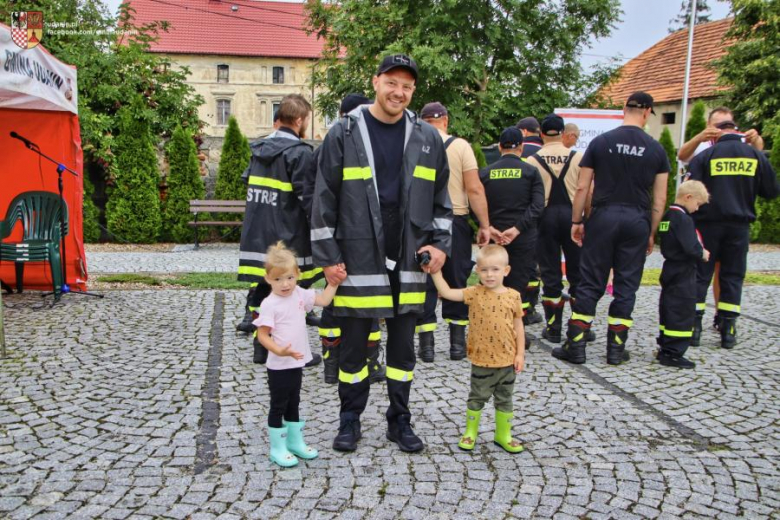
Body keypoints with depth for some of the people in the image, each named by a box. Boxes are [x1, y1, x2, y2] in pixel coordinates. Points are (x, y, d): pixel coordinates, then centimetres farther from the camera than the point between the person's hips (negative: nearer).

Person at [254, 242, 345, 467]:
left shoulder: (300, 294, 1)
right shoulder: (269, 304, -18)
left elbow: (323, 300, 10)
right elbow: (262, 335, -19)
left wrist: (333, 282, 5)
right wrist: (280, 351, -31)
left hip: (297, 362, 7)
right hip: (279, 366, -7)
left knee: (293, 403, 20)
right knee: (278, 405, 6)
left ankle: (295, 442, 34)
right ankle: (278, 448, 19)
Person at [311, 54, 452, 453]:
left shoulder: (427, 138, 7)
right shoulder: (344, 133, -3)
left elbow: (441, 198, 14)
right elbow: (324, 199, -3)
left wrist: (440, 242, 3)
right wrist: (327, 255, -6)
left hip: (408, 260, 3)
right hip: (358, 259, -2)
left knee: (403, 345, 11)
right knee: (353, 343, 7)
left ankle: (399, 421, 26)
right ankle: (349, 421, 24)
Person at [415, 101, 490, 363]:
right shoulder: (460, 145, -3)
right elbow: (475, 189, -8)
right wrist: (485, 225, -3)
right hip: (455, 221, 0)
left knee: (424, 282, 7)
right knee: (456, 281, 10)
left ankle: (426, 343, 8)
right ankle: (457, 341, 14)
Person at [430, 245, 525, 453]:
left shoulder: (513, 296, -4)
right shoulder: (474, 294, -7)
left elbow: (518, 326, 2)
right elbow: (446, 292, -12)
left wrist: (520, 353, 0)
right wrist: (435, 271, -17)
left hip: (507, 360, 2)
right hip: (481, 360, -1)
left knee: (505, 399, 15)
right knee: (477, 397, 12)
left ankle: (503, 435, 30)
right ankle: (470, 432, 28)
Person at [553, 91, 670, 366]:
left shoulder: (600, 142, 1)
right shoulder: (656, 149, 3)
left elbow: (582, 188, -1)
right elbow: (660, 199, 3)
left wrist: (576, 221, 7)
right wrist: (651, 233, 11)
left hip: (603, 217, -1)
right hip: (637, 220, 1)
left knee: (590, 283, 4)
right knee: (626, 286, 8)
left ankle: (575, 346, 6)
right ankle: (616, 348, 14)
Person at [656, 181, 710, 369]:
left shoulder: (666, 216, 10)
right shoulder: (684, 219, -17)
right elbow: (691, 247, -26)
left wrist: (698, 251, 13)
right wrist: (702, 254, -6)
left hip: (670, 270, 9)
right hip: (683, 274, -9)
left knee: (667, 309, 15)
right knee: (682, 312, -4)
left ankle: (665, 347, 23)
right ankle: (672, 353, -2)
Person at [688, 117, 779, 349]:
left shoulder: (704, 156, -3)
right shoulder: (756, 156, 3)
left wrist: (689, 221, 3)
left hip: (708, 224, -1)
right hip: (739, 225, 2)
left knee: (700, 275, 6)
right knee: (733, 277, 8)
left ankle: (694, 327, 4)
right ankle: (728, 332, 8)